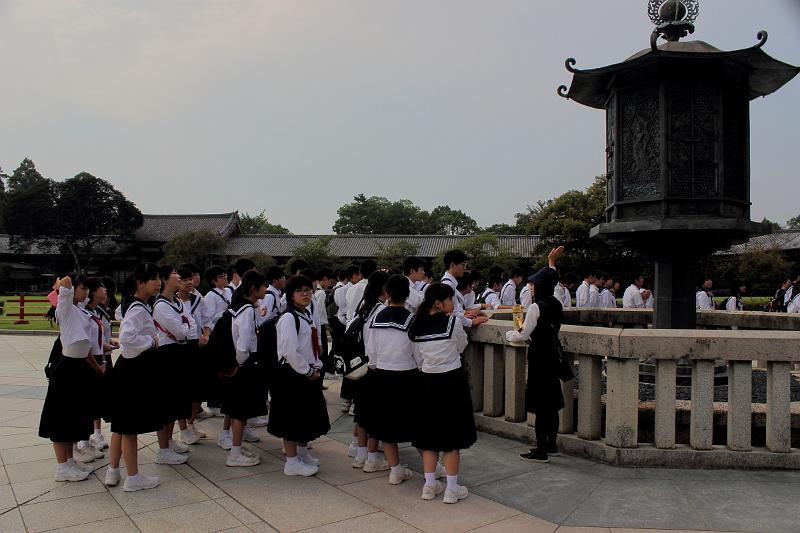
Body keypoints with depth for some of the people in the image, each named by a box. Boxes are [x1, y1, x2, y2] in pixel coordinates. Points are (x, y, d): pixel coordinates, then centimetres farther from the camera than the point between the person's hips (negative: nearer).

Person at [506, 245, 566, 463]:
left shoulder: (536, 307, -16)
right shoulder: (557, 304, 6)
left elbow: (523, 335, -15)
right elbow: (551, 281, 26)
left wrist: (508, 334, 5)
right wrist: (551, 262, 38)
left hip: (539, 357, -8)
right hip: (553, 356, 8)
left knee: (540, 404, -3)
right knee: (552, 402, 15)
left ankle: (541, 451, 3)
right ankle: (551, 445, 25)